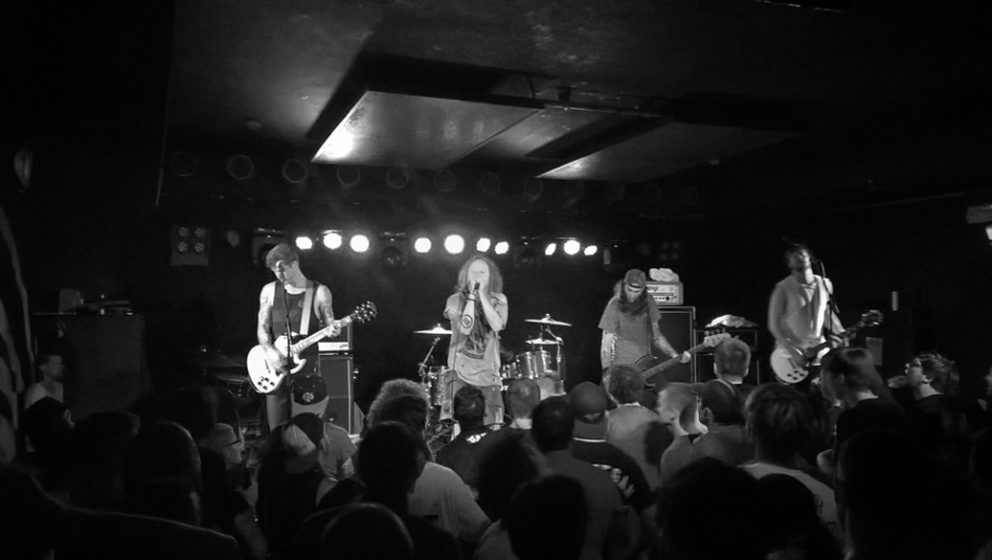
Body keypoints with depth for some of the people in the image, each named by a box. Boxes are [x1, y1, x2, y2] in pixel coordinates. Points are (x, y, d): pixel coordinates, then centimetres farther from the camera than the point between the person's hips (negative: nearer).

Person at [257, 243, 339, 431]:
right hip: (276, 369, 2)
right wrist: (270, 352, -12)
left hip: (307, 368, -2)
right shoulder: (269, 290, 7)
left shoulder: (319, 292, 1)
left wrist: (332, 330, -21)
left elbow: (328, 323, 3)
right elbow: (262, 327, 5)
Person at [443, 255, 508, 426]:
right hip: (460, 372, -2)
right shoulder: (455, 300, -2)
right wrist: (471, 296, -15)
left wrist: (482, 295, -13)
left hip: (489, 373, 2)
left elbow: (497, 325, -14)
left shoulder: (499, 300, 4)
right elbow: (465, 328, -16)